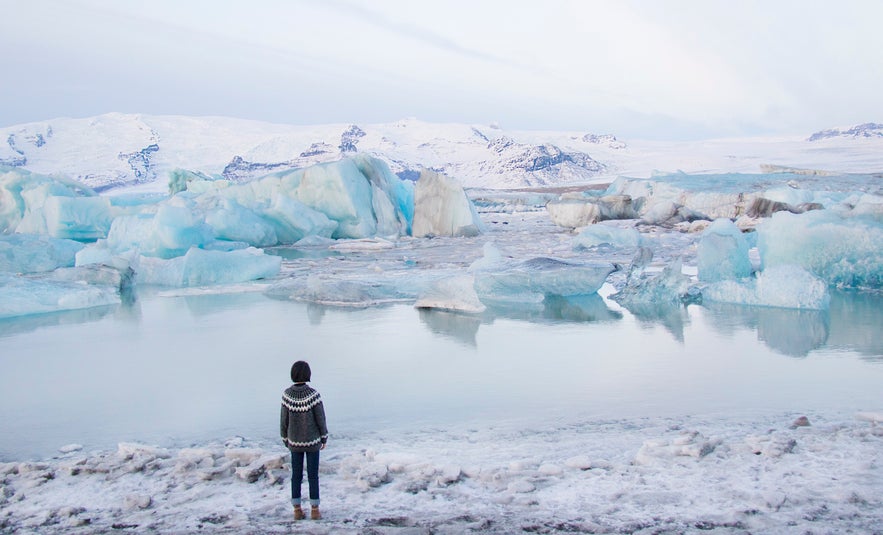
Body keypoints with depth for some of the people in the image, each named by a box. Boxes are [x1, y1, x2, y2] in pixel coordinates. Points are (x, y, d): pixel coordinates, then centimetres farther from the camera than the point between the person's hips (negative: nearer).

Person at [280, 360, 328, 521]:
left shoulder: (287, 395, -11)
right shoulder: (313, 395, -19)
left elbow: (284, 419, -3)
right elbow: (320, 419, -12)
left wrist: (286, 439, 11)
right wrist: (324, 438, 3)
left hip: (295, 441, 2)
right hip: (312, 441, -2)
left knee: (296, 475, 13)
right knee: (313, 475, 9)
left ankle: (297, 510, 18)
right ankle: (314, 510, 14)